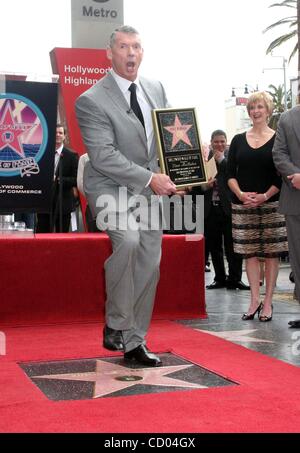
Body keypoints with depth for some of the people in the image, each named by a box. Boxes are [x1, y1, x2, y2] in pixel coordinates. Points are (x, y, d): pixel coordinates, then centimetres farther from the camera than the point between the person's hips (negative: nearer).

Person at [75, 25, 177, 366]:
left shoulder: (156, 89, 8)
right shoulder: (92, 100, -12)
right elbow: (103, 157, -18)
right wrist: (149, 179, -20)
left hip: (150, 189, 6)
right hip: (113, 188, -6)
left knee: (150, 264, 3)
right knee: (127, 241, -31)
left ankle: (135, 342, 16)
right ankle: (116, 328, -14)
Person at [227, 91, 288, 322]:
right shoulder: (238, 140, 9)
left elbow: (283, 176, -3)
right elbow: (230, 173, 6)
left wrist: (265, 196, -14)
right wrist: (240, 194, -10)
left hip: (271, 204, -2)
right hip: (243, 205, 3)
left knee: (271, 253, 0)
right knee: (250, 253, 4)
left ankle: (268, 302, 7)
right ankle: (255, 300, 10)